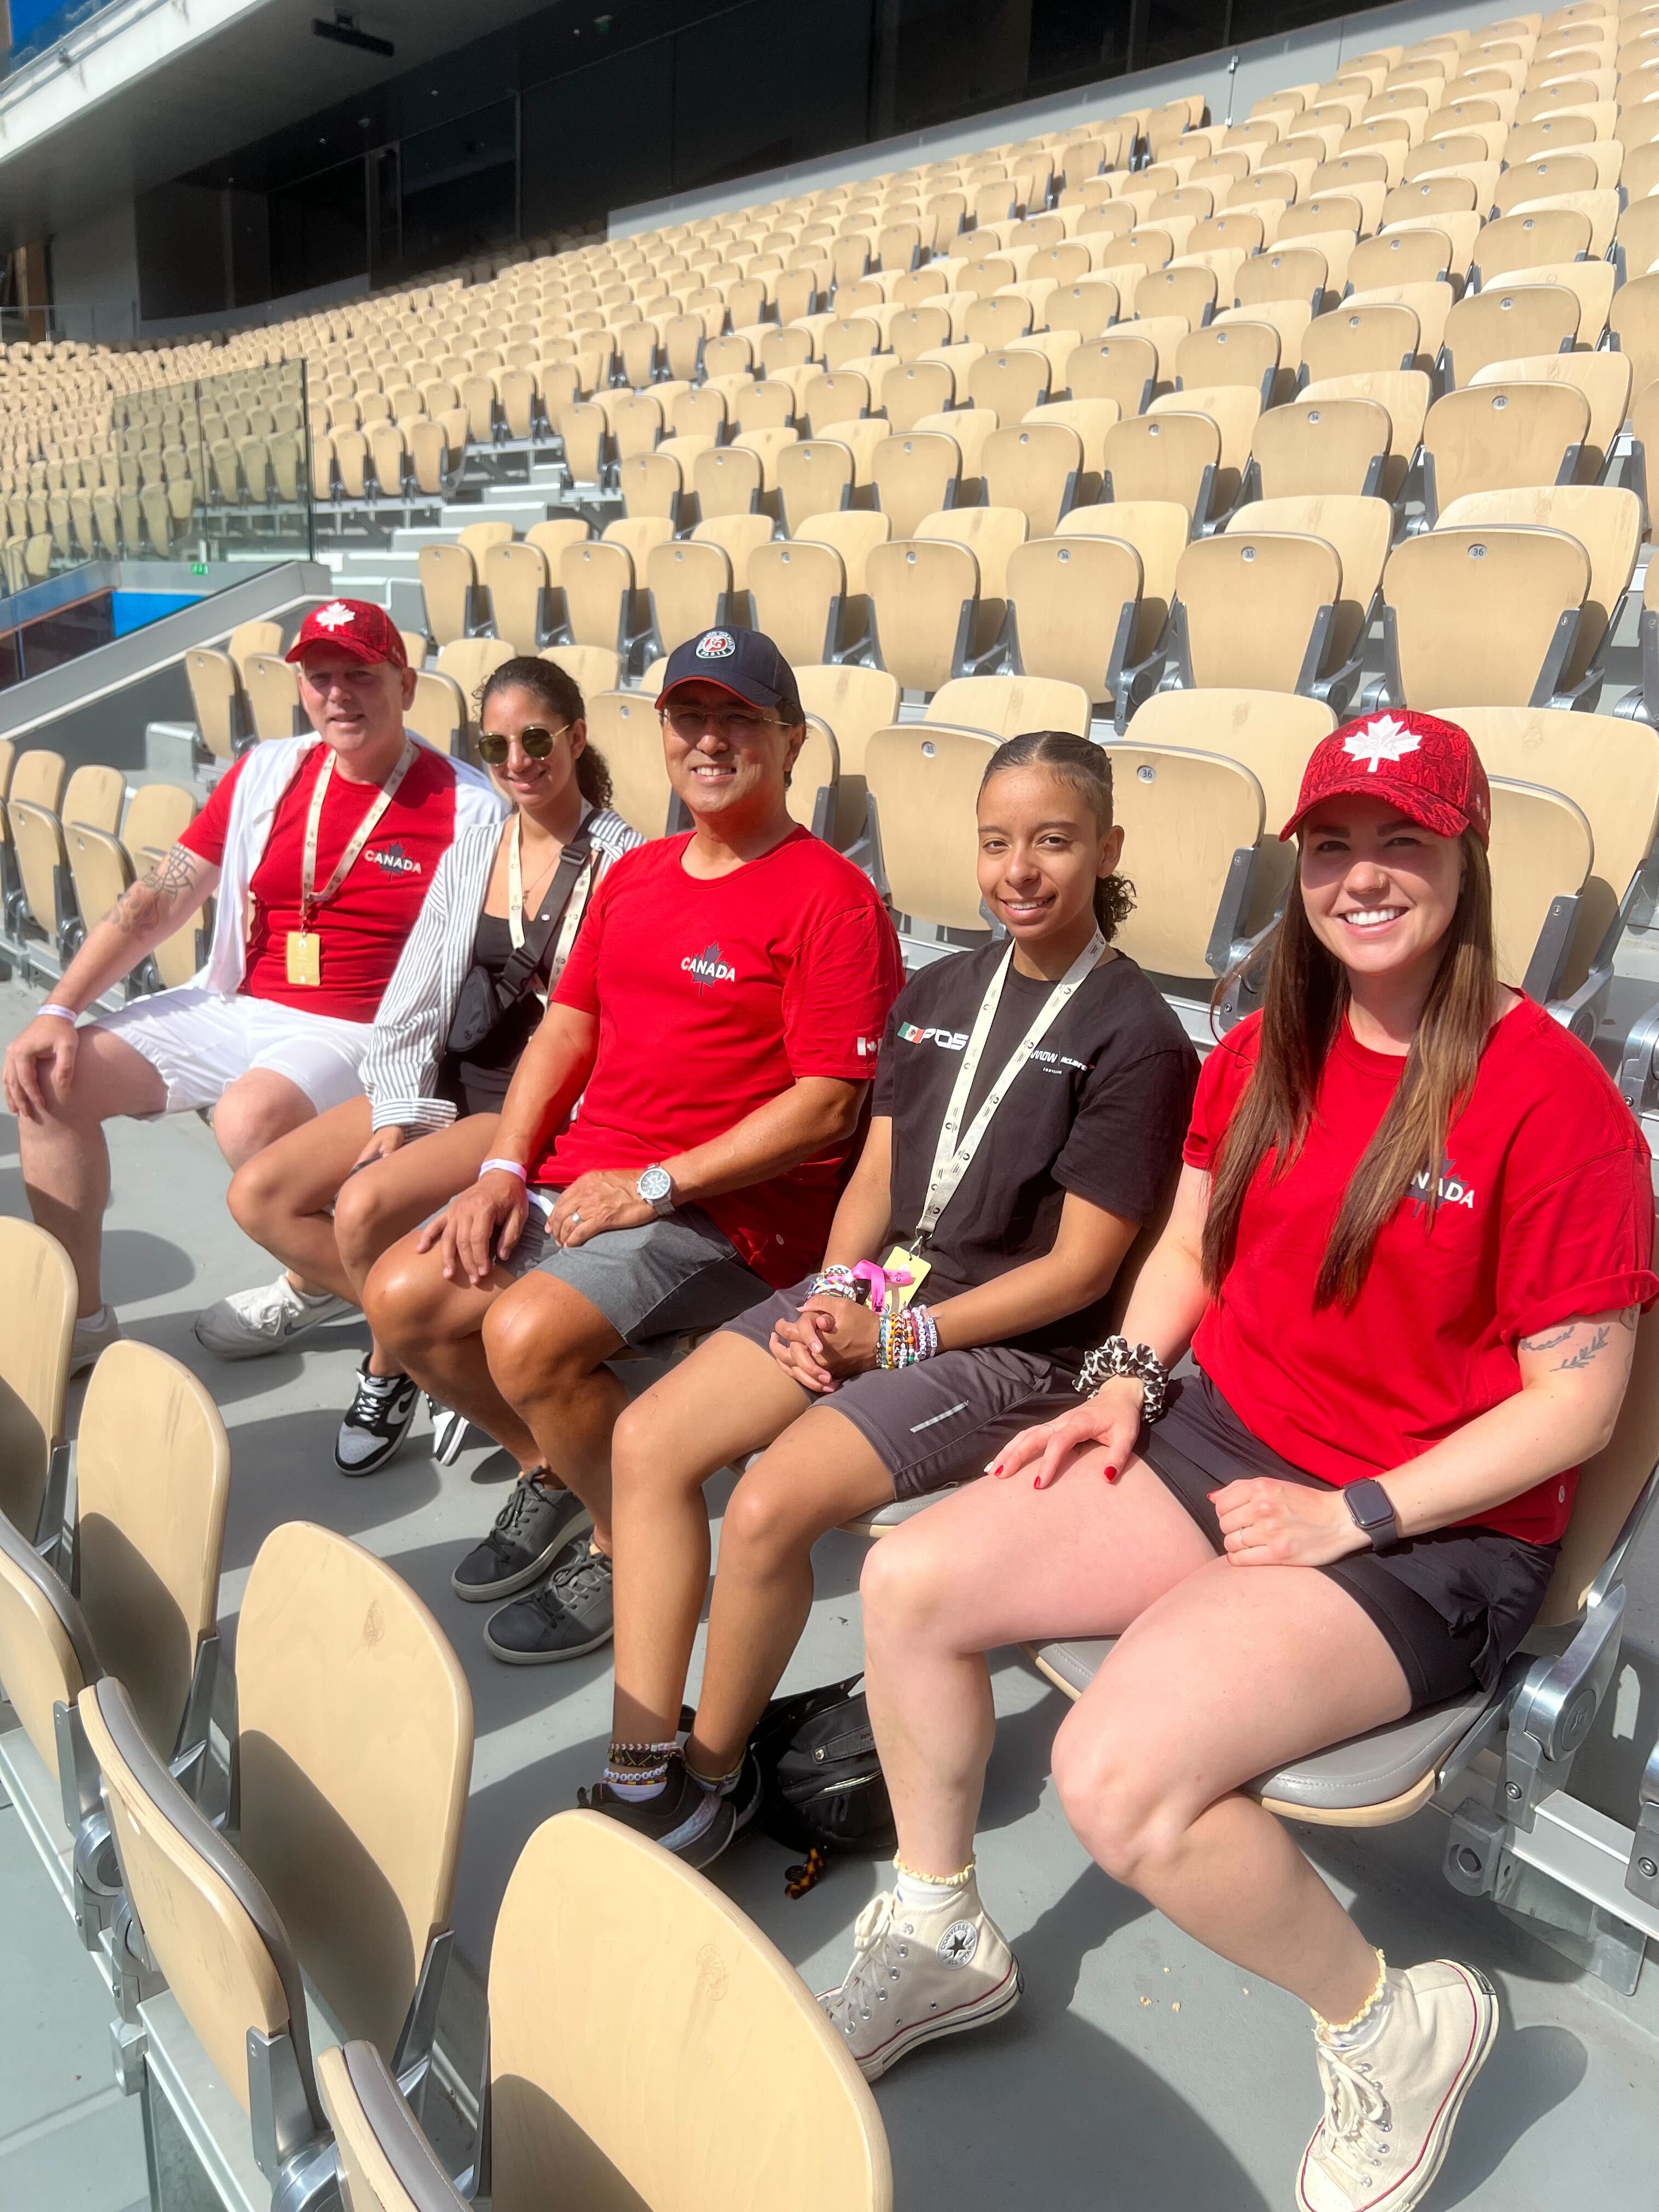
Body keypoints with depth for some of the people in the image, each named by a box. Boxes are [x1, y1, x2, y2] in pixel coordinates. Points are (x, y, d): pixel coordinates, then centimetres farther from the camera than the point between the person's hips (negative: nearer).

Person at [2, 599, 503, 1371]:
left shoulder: (465, 809, -9)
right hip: (231, 1008, 6)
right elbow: (155, 902, 6)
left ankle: (323, 1287, -2)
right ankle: (79, 1321, 8)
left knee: (248, 1117, -34)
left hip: (358, 1032, -6)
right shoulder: (265, 773, 6)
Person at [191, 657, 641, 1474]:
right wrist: (399, 1117, -5)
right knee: (258, 1193, -5)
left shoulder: (621, 862, -9)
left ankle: (394, 1362, 4)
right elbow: (413, 998, 8)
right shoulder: (471, 852, 10)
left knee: (365, 1206, -26)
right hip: (447, 1078, 7)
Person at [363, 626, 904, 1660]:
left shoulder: (832, 898, -10)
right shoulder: (636, 875, 16)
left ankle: (630, 1550, 2)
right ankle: (555, 1474, 19)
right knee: (403, 1295, -5)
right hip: (579, 1180, 8)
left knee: (528, 1332, -27)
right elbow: (568, 1029, 16)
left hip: (729, 1208, -8)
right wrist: (505, 1169, 1)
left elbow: (827, 1106, -16)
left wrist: (658, 1185, -16)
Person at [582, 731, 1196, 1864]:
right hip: (879, 1293, 7)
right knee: (647, 1442, -8)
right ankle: (641, 1775, 0)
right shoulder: (939, 993, 11)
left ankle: (713, 1775, 4)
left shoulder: (1138, 1038, -10)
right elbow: (876, 1176, 14)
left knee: (769, 1506, -24)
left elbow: (1079, 1267, -12)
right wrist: (832, 1298, -4)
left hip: (1016, 1345, -7)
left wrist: (900, 1335, -12)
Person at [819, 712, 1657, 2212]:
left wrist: (1351, 1516, -17)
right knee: (910, 1580, -6)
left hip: (1431, 1538, -7)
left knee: (1116, 1777, -27)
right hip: (1219, 1442, 7)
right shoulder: (1262, 1055, 6)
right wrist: (1129, 1380, -1)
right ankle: (940, 1938, 18)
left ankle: (1398, 2028, 5)